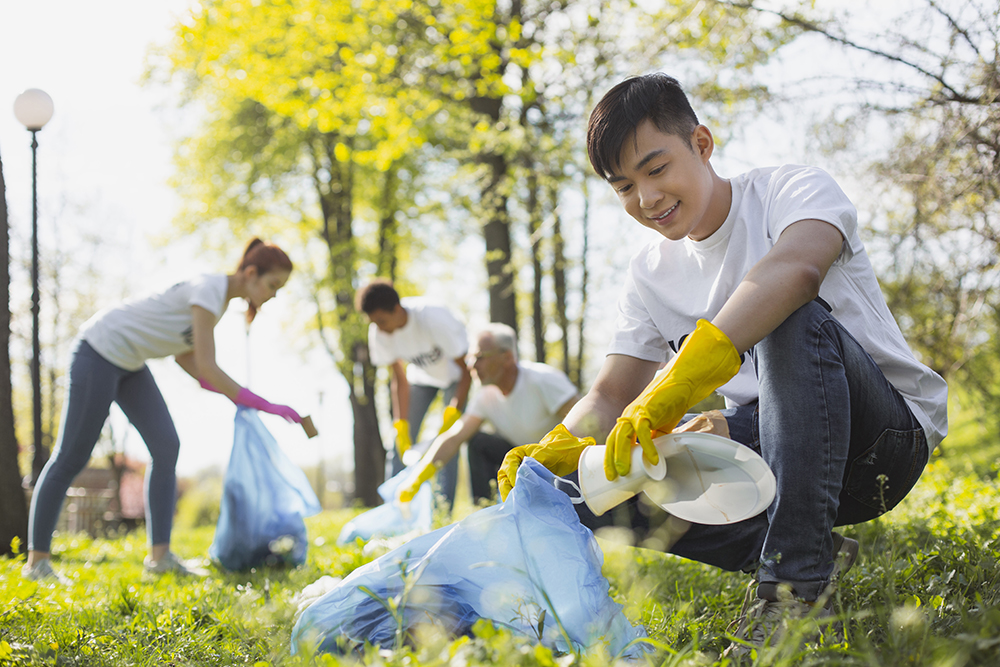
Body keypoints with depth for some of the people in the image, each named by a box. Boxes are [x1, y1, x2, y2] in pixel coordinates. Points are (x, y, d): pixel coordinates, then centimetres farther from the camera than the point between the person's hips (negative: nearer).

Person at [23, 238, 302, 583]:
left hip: (129, 362, 9)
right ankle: (37, 560, 5)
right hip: (99, 351, -9)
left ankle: (160, 555, -2)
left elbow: (185, 355, 9)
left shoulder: (222, 295, 5)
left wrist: (234, 398, -1)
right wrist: (264, 406, -26)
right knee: (71, 456, -3)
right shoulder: (210, 289, -23)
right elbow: (207, 367, -27)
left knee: (166, 447, -2)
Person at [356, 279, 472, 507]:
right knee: (402, 443, -5)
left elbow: (466, 369, -29)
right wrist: (401, 426, -21)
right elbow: (400, 379, -13)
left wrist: (453, 415, -37)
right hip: (421, 375, 4)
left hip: (453, 374, -4)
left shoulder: (434, 319, -38)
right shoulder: (379, 332, -23)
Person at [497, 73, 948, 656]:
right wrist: (558, 449, -19)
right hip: (768, 448, 6)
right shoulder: (652, 273, 8)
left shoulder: (792, 189, -11)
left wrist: (679, 382, -47)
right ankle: (811, 552, -8)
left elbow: (797, 268, -36)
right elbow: (611, 397, 5)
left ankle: (796, 574, -32)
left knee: (792, 317, -35)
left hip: (891, 434, -5)